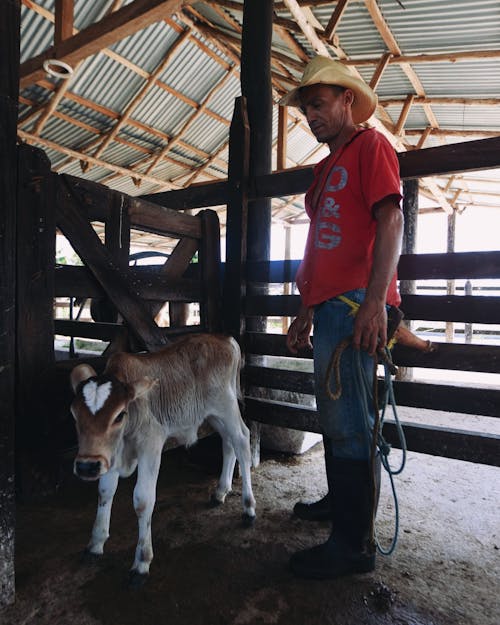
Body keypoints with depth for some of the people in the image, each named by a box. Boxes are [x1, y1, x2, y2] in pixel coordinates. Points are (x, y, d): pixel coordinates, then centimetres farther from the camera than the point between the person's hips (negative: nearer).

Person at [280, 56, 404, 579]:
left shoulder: (369, 144, 2)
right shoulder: (325, 168, 26)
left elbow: (390, 221, -12)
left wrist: (374, 302, -23)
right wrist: (305, 313, 20)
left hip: (356, 303, -9)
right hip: (328, 305, 9)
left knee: (347, 420, -7)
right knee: (334, 414, 16)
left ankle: (354, 543, 5)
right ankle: (340, 501, 33)